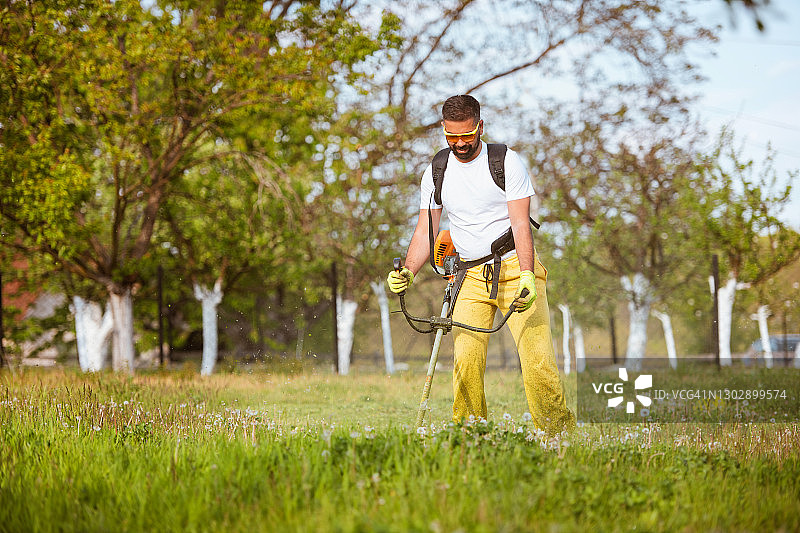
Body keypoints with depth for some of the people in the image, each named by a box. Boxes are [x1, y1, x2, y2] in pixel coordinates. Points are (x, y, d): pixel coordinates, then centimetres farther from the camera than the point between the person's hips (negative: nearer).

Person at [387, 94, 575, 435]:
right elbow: (425, 231, 7)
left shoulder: (508, 162, -4)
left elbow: (520, 224, -11)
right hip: (470, 276, 3)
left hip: (514, 268, -3)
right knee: (466, 362, -11)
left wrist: (526, 277, -25)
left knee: (537, 361, -12)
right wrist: (407, 272, -12)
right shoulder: (435, 174, 7)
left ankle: (560, 435, -2)